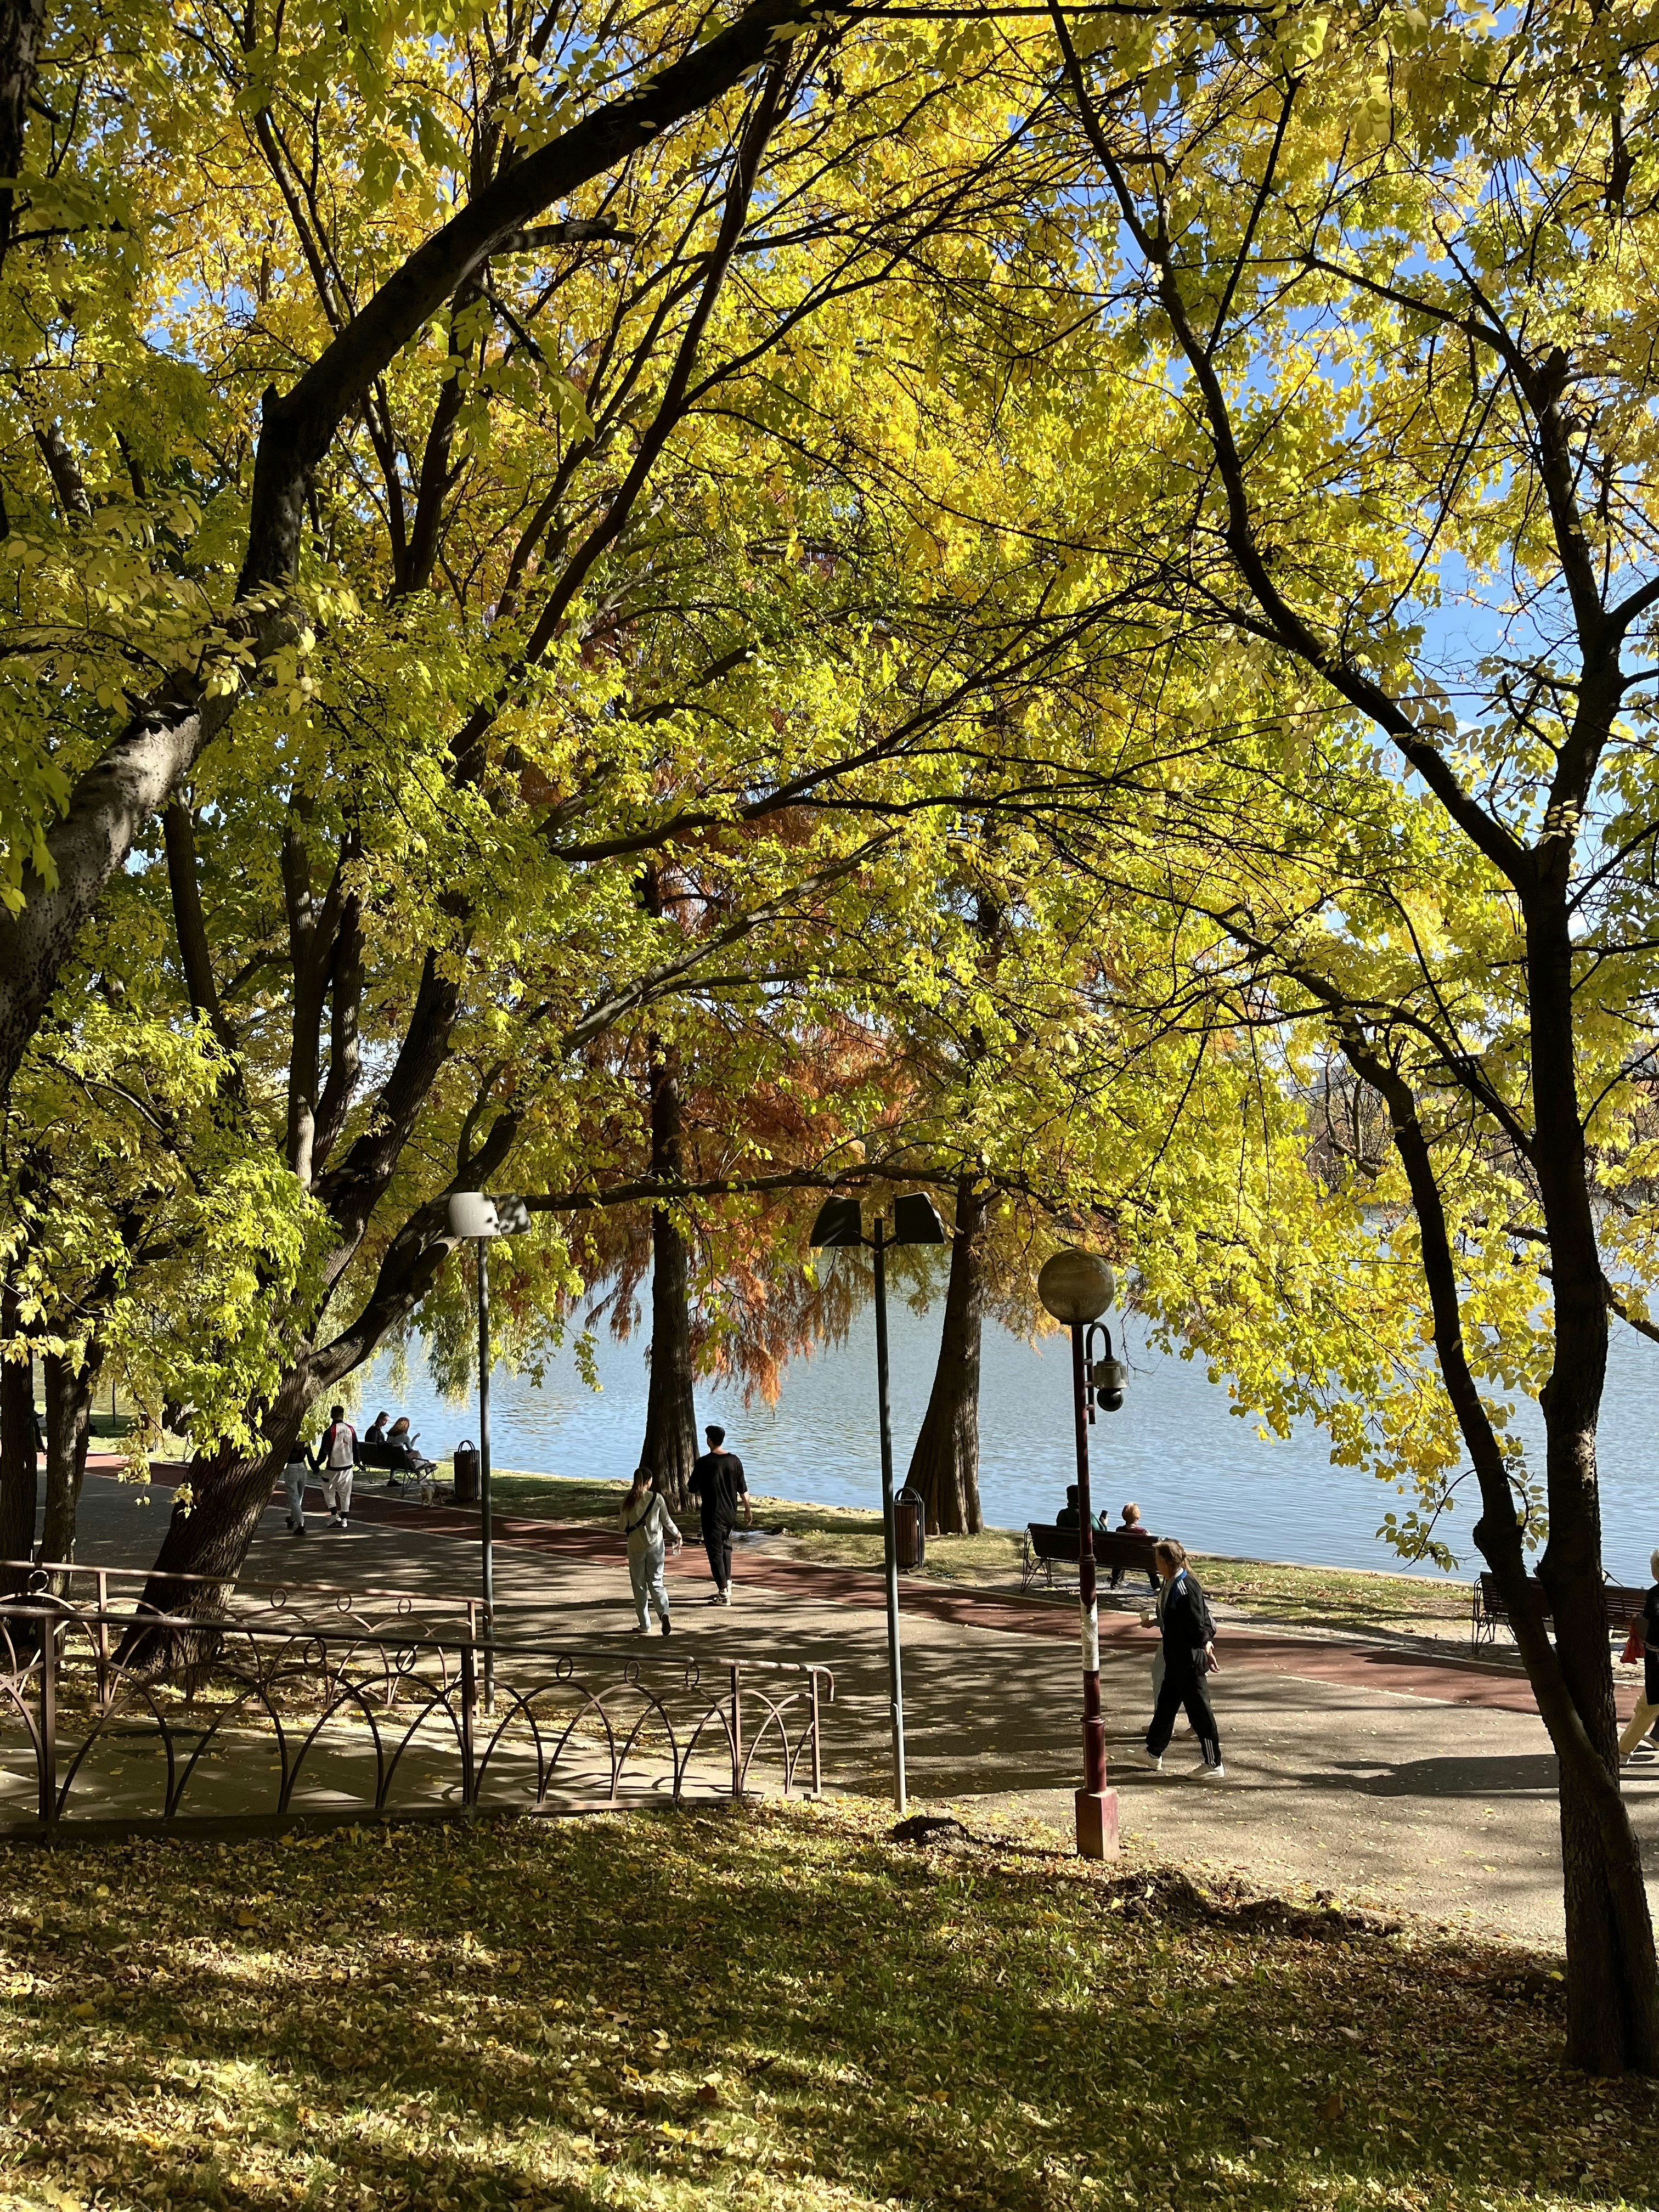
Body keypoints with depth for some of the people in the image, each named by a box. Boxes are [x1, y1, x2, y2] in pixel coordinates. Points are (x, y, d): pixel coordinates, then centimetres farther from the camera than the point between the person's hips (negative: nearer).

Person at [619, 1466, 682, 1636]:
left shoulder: (628, 1501, -6)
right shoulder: (657, 1498, -7)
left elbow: (623, 1527, -4)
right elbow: (667, 1521, 0)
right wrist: (678, 1535, 17)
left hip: (636, 1547, 0)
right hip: (656, 1545, 0)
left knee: (639, 1585, 10)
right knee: (656, 1582, 8)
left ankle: (645, 1625, 12)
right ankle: (663, 1612, -18)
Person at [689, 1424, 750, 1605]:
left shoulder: (704, 1463, -14)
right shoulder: (734, 1460, -1)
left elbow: (693, 1488, -5)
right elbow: (743, 1489, 4)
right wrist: (748, 1510, 14)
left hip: (712, 1514, -5)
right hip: (731, 1513, 6)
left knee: (715, 1552, -1)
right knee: (726, 1546, 24)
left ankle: (724, 1594, -5)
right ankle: (727, 1585, 27)